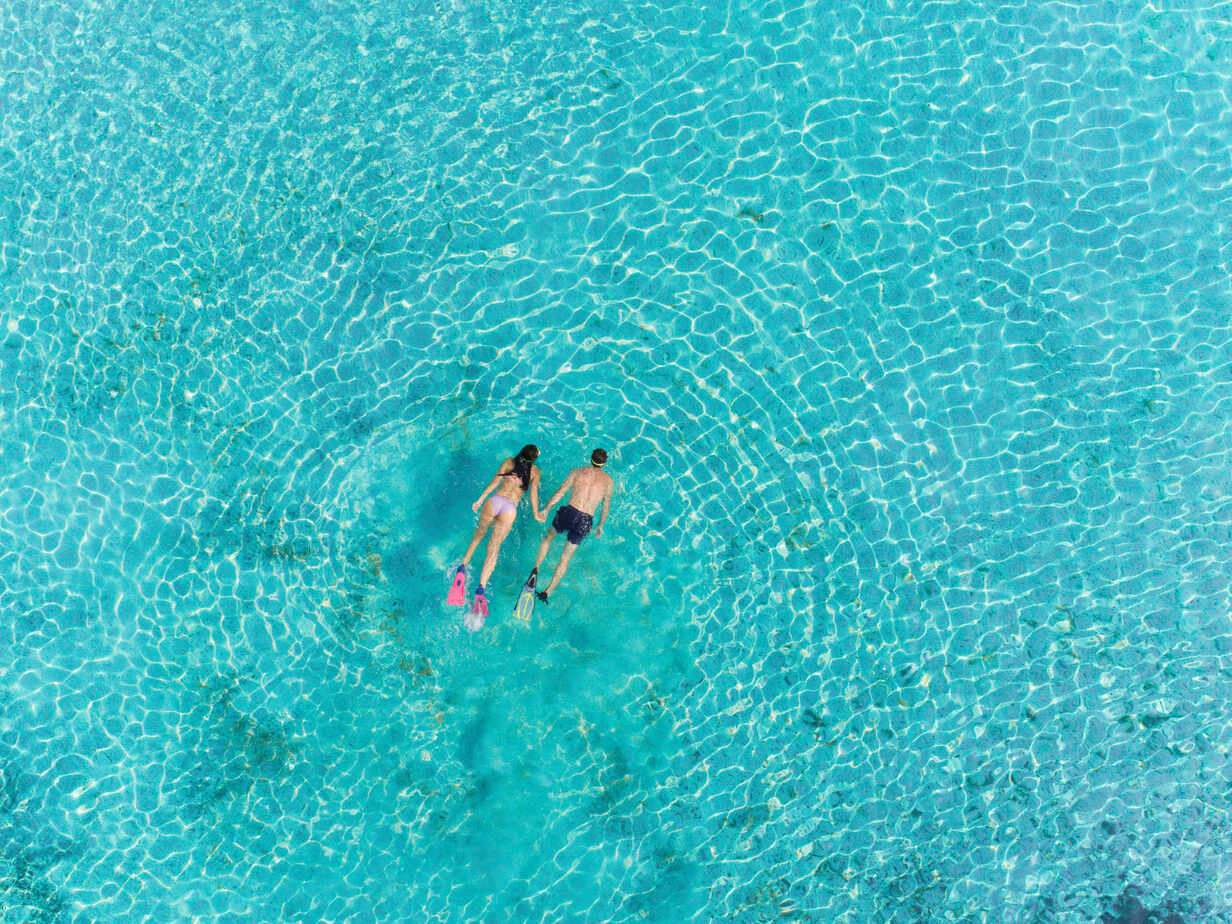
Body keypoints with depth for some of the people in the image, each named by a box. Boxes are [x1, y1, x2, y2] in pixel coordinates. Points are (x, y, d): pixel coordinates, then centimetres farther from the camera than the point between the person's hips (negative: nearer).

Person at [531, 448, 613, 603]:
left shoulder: (577, 472, 8)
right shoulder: (608, 480, 11)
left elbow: (561, 491, -3)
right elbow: (606, 506, 17)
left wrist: (545, 509, -8)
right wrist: (600, 525, 31)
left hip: (569, 512, 0)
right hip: (585, 521, 0)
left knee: (549, 537, 29)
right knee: (566, 558, 14)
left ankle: (536, 568, 11)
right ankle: (547, 591, 9)